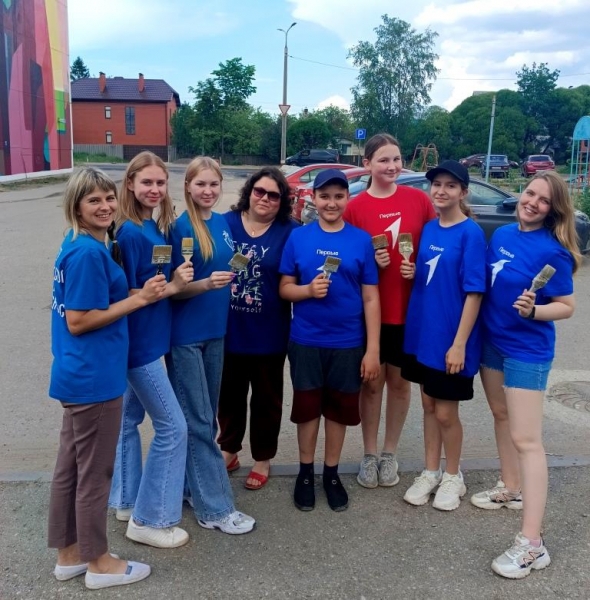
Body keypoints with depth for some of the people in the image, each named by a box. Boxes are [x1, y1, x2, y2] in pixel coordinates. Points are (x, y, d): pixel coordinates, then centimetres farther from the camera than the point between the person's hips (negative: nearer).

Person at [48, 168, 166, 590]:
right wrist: (139, 299, -17)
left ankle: (69, 554, 34)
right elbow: (78, 321, -21)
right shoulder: (88, 252, -20)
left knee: (71, 467, 18)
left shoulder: (80, 246, 10)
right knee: (95, 472, 5)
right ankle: (99, 563, 23)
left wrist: (138, 292, 10)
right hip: (94, 377, -10)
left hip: (79, 375, 10)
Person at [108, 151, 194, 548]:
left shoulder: (155, 228, 7)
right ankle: (150, 519, 10)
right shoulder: (129, 233, -20)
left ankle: (127, 502, 34)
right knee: (172, 427, -3)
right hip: (139, 343, -9)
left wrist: (177, 281, 0)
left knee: (129, 419, 18)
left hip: (146, 340, 9)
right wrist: (172, 287, -20)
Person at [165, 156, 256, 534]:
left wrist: (235, 271, 0)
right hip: (186, 334, -7)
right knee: (198, 420, 0)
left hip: (215, 330, 7)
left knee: (207, 416, 15)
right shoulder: (179, 227, -12)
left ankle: (195, 485, 31)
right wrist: (206, 283, -29)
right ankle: (214, 506, 7)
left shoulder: (223, 223, 7)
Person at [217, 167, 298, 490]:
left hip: (269, 334, -2)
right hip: (227, 330, 2)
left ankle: (262, 459, 32)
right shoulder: (225, 223, -2)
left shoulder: (290, 232, -7)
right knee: (229, 394, 18)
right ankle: (228, 450, 39)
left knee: (266, 398, 14)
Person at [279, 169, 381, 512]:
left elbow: (371, 298, -2)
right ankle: (306, 472, 30)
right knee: (307, 406, 12)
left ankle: (332, 474, 31)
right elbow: (285, 288, 3)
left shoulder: (361, 240, -3)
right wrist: (308, 290, -19)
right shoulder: (298, 238, -1)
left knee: (340, 408, 12)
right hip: (306, 341, 0)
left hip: (348, 343, 0)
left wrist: (373, 350, -6)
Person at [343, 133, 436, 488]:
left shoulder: (419, 200, -1)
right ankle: (369, 455, 25)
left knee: (400, 381, 12)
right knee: (372, 382, 9)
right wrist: (370, 262, -17)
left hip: (410, 308, 1)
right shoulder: (355, 208, -4)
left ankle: (390, 454, 29)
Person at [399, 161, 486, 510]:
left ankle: (453, 477, 28)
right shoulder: (428, 229, 7)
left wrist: (459, 343, -19)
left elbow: (474, 292, -16)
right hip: (423, 332, 6)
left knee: (446, 412, 6)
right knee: (429, 405, 16)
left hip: (451, 338, -6)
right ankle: (430, 472, 32)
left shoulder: (471, 233, -13)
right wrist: (413, 273, -5)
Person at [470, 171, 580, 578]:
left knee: (526, 439, -8)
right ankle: (511, 489, 42)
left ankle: (532, 543, -3)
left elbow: (567, 307, -13)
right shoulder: (502, 235, 3)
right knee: (501, 414, 21)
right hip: (492, 340, 8)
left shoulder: (551, 251, -17)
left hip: (528, 350, -7)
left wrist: (533, 310, -30)